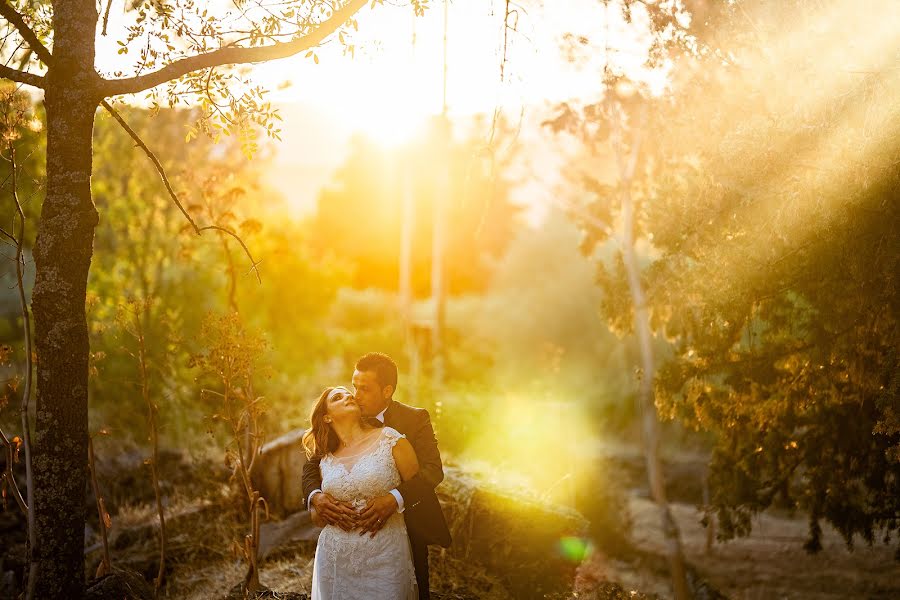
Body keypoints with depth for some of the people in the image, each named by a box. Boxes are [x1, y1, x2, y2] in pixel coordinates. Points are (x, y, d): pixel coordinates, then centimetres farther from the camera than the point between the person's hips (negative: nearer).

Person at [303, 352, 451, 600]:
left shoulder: (415, 419, -8)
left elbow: (433, 469, -20)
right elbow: (312, 465, -5)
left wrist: (395, 499, -38)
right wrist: (316, 497, -29)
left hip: (408, 530, -2)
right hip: (354, 530, 2)